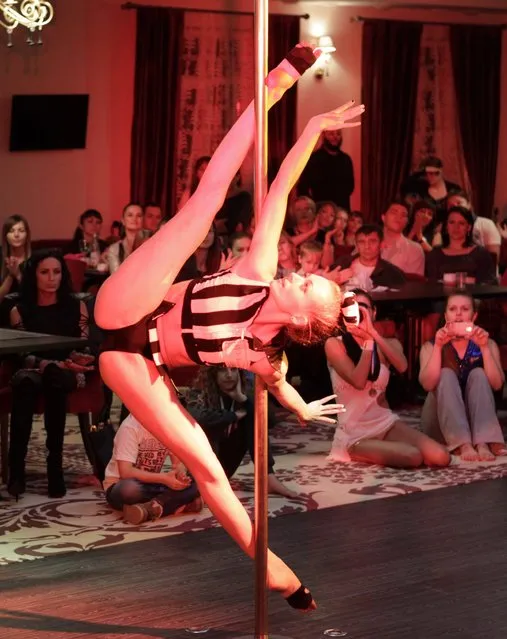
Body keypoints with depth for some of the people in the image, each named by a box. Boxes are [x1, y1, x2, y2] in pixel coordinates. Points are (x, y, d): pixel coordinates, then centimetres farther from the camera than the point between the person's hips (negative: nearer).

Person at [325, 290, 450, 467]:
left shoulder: (386, 345, 5)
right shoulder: (335, 344, -6)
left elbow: (402, 367, -19)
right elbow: (358, 382, -20)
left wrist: (372, 332, -23)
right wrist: (367, 341, -16)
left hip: (387, 423, 5)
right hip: (354, 433, -5)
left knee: (440, 457, -17)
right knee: (412, 457, -28)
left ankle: (384, 450, 7)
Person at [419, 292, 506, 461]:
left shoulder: (487, 344, 6)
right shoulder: (430, 346, 3)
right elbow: (427, 384, -16)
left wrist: (484, 348, -20)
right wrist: (438, 346, -23)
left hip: (476, 418, 1)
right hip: (440, 422, -1)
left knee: (478, 374, -20)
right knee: (446, 374, -23)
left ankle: (483, 443, -42)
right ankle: (463, 445, -44)